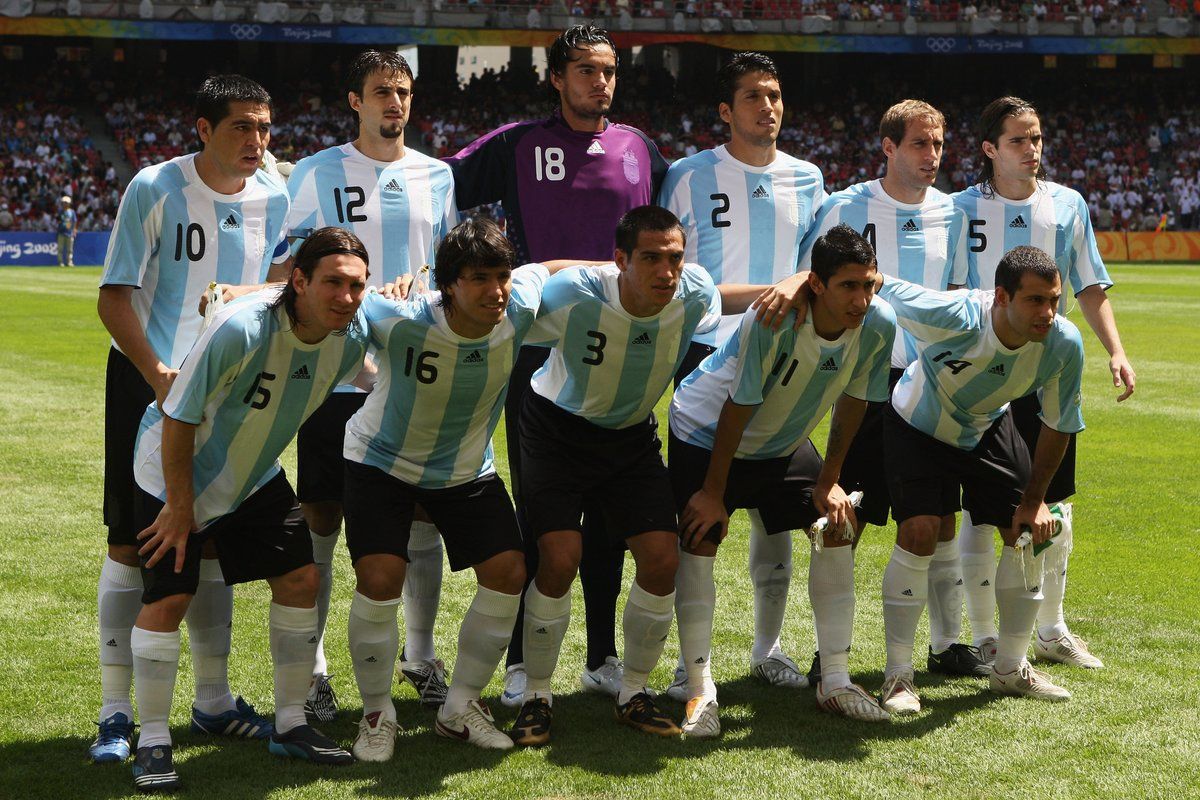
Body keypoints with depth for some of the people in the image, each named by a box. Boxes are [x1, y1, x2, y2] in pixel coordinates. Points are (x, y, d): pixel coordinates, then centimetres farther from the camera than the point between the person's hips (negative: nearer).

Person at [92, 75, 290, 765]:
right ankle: (118, 711, 2)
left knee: (212, 544, 8)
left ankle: (214, 701, 18)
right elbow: (114, 299, -14)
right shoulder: (155, 189, -14)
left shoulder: (274, 198, -1)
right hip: (144, 380, -4)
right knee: (132, 546, -5)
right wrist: (159, 374, -25)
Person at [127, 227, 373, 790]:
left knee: (300, 577, 0)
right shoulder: (241, 329, -35)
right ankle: (153, 742, 3)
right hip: (174, 475, -6)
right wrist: (180, 508, -19)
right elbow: (179, 417, -26)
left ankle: (290, 725, 14)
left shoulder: (351, 337, -16)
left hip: (255, 476, 6)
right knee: (168, 598, -10)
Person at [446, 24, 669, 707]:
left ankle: (604, 657, 17)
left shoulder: (638, 148, 11)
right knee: (538, 513, 0)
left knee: (610, 510, 8)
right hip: (540, 358, -3)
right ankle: (524, 663, 7)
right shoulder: (517, 146, 1)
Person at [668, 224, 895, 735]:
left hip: (784, 443, 5)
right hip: (705, 431, -5)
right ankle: (700, 692, -4)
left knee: (837, 530, -1)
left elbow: (853, 402, -4)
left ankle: (836, 681, 8)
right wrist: (714, 492, -19)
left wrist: (829, 482, 0)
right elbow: (737, 408, -27)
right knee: (701, 543, -13)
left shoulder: (879, 325, -21)